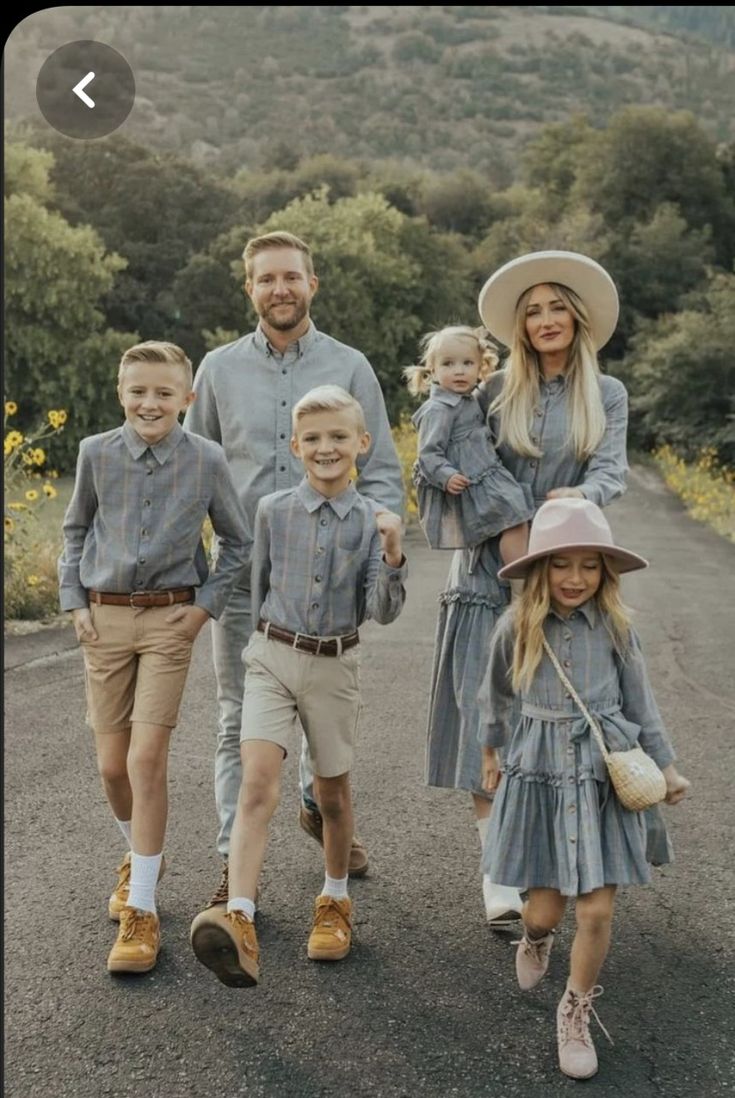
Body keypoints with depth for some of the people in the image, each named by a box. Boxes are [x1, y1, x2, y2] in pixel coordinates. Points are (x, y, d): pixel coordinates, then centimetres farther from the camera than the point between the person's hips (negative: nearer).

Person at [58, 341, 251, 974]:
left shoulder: (206, 461, -5)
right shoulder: (96, 453, 0)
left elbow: (239, 543, 6)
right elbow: (75, 531, 14)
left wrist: (206, 604, -2)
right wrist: (74, 601, 6)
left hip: (169, 620, -3)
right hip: (104, 618, 3)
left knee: (146, 759, -10)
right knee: (111, 765, 7)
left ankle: (141, 912, 0)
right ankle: (140, 857, 37)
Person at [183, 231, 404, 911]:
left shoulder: (349, 369, 3)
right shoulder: (220, 369, 6)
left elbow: (382, 473, 3)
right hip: (242, 573, 0)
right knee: (241, 723, 2)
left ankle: (318, 808, 43)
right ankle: (238, 865, 11)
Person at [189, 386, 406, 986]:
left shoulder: (372, 521, -5)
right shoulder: (273, 510, -2)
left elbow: (383, 611, -10)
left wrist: (393, 558, -25)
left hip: (336, 666, 1)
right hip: (272, 659, 0)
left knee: (333, 792, 14)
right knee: (258, 783, -17)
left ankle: (335, 901, 36)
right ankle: (239, 921, -25)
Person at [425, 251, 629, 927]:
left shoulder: (607, 395, 9)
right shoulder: (494, 393, 7)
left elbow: (613, 470, -5)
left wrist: (581, 495, -26)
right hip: (490, 571, 0)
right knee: (486, 716, -6)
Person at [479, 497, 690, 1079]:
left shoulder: (616, 628, -6)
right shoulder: (516, 629, -6)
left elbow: (640, 703, 6)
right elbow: (498, 699, 11)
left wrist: (667, 767, 7)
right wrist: (492, 753, 23)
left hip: (604, 777, 0)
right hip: (538, 776, 0)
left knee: (597, 910, 0)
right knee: (545, 909, 5)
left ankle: (576, 1014, 25)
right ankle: (534, 940, 44)